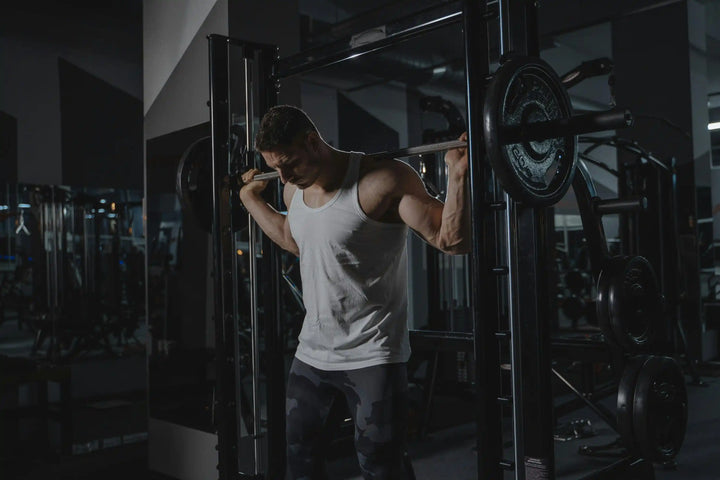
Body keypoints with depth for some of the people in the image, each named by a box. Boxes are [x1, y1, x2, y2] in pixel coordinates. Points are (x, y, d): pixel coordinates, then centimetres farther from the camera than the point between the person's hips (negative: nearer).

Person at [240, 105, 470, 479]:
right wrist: (250, 196, 26)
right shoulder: (294, 190, 5)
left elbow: (452, 240, -20)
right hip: (312, 351, 7)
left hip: (371, 356, -7)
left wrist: (457, 174, -32)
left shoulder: (381, 181, -18)